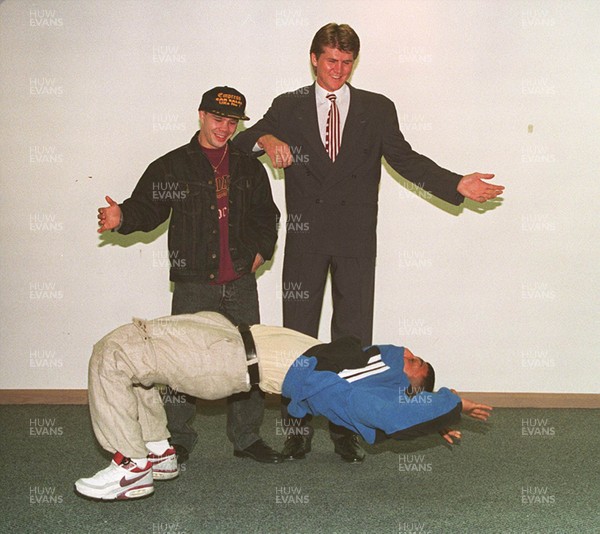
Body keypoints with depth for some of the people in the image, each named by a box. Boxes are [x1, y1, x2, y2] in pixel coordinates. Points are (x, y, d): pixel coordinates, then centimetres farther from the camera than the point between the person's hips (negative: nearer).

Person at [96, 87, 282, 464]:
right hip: (193, 283, -3)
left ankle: (247, 437, 22)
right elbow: (148, 208, -3)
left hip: (241, 281, 4)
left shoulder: (248, 168, 13)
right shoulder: (173, 166, 2)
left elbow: (266, 215, 23)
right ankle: (177, 440, 14)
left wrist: (261, 250, 9)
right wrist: (123, 217, -23)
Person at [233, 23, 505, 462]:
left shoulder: (378, 109, 9)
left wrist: (457, 184, -11)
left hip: (356, 237, 0)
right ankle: (298, 429, 13)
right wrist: (268, 140, -23)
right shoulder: (289, 107, 9)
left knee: (354, 335, 3)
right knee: (298, 335, 3)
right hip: (305, 237, 0)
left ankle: (347, 430, 13)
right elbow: (241, 141, 1)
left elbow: (404, 158, 3)